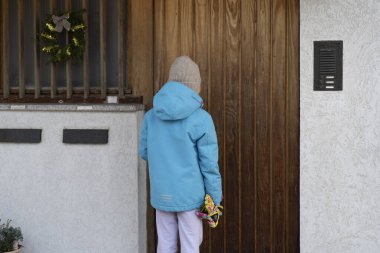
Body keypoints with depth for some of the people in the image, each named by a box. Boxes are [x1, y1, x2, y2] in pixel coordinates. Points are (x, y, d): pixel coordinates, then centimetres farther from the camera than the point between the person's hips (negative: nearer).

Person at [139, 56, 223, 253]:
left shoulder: (151, 116, -2)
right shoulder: (201, 119, -14)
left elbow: (144, 152, 9)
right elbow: (209, 164, -12)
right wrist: (215, 198, -2)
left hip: (161, 194, 4)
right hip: (190, 194, -4)